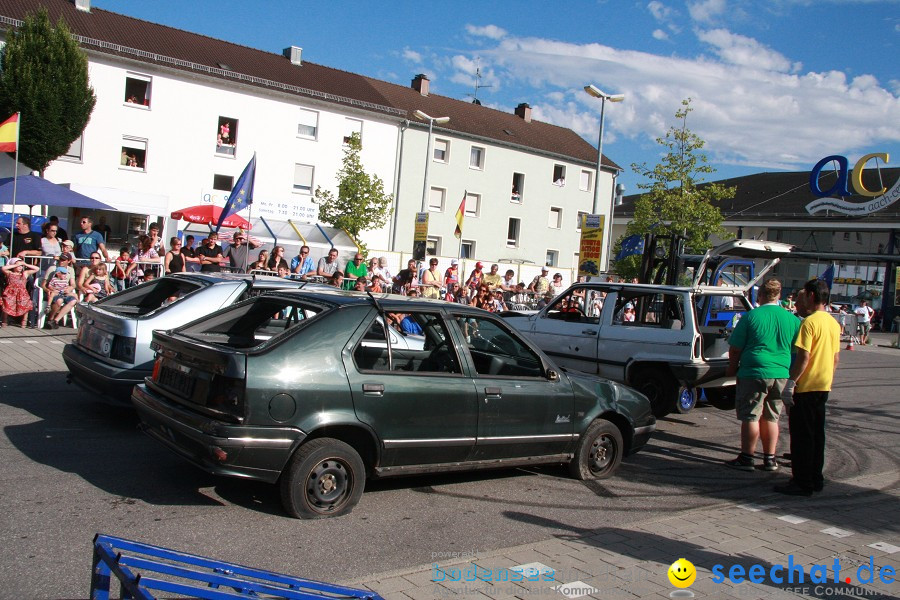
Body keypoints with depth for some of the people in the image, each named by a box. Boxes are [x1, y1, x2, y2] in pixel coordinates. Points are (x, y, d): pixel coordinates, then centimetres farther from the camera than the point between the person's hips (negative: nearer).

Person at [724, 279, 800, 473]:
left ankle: (746, 458, 6)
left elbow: (735, 348, -5)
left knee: (750, 417, 2)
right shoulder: (793, 319, 4)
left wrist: (732, 368, 11)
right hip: (782, 375, 5)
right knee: (771, 418, 14)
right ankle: (770, 460, 18)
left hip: (754, 374, -4)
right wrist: (790, 373, 25)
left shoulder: (751, 316, -8)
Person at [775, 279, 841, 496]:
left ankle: (802, 483, 1)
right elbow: (836, 358, 15)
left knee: (801, 435, -2)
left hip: (806, 386, -8)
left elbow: (803, 357, -21)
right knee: (817, 433, 15)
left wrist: (791, 382, -17)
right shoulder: (834, 323, 10)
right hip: (824, 386, 8)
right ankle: (816, 479, 22)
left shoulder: (810, 322, -16)